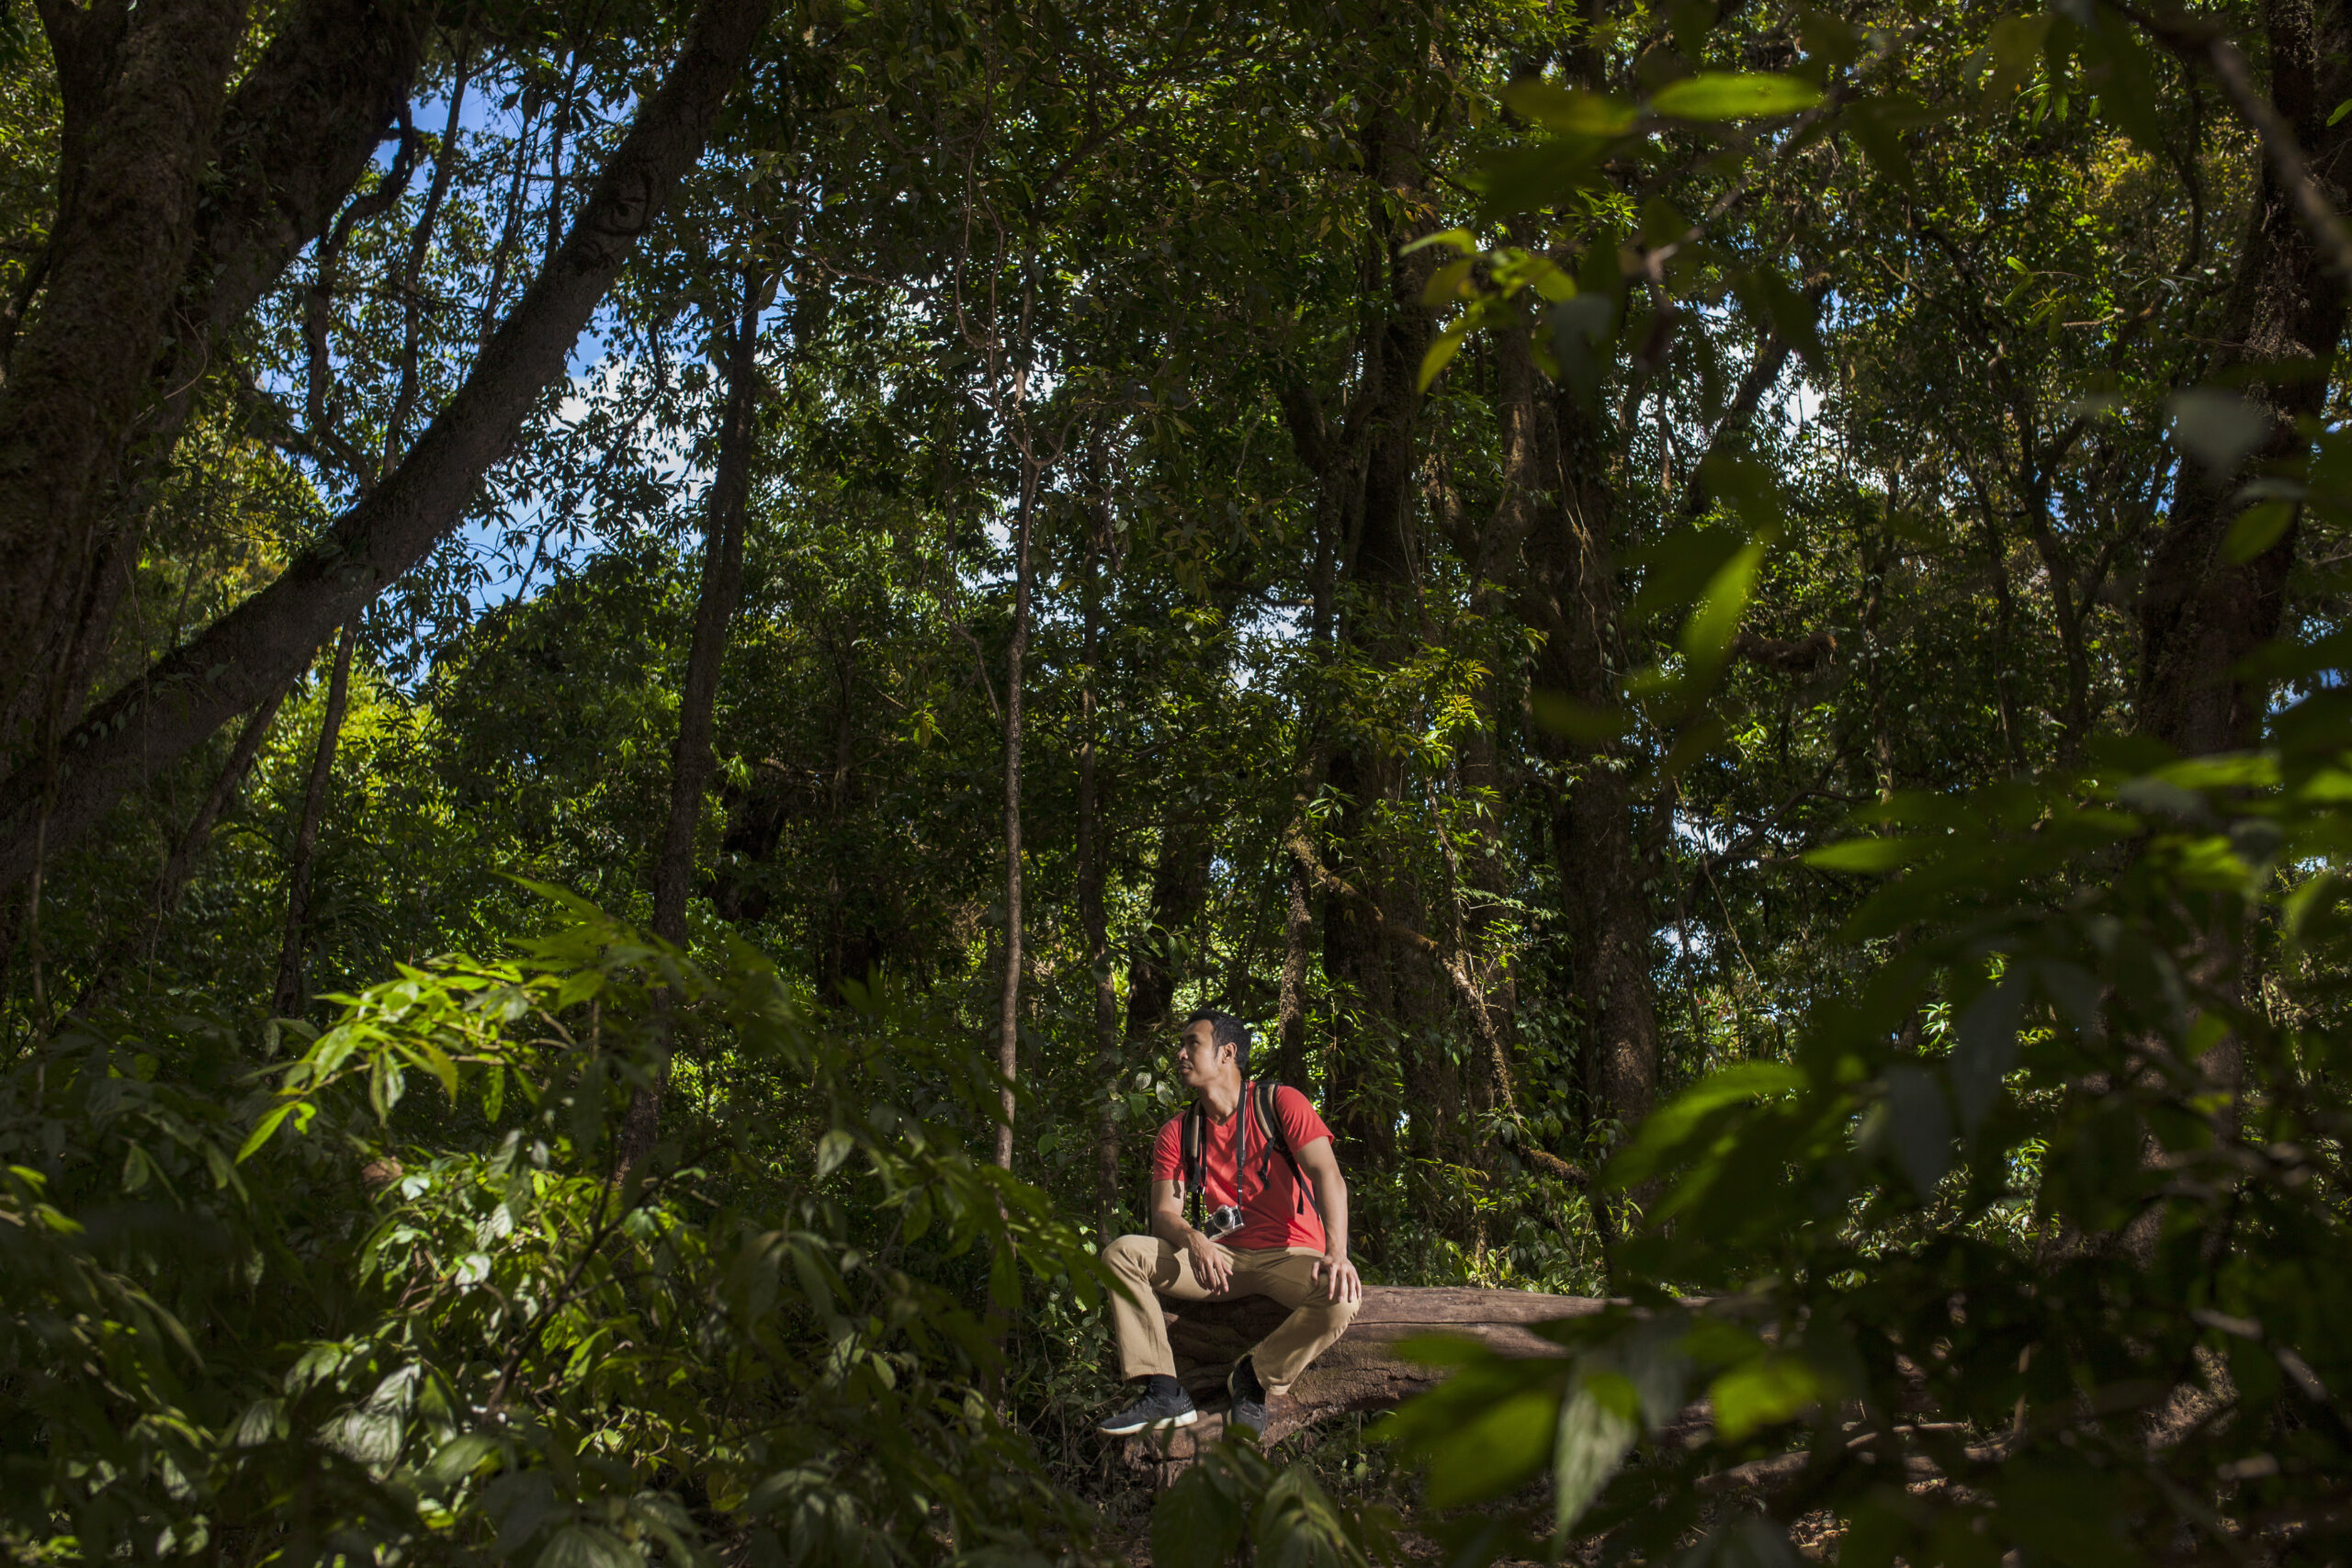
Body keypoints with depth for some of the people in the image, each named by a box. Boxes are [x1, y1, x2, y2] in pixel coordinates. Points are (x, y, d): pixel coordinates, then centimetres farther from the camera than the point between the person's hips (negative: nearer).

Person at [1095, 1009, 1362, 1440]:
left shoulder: (1280, 1103, -2)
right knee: (1121, 1253, -17)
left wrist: (1336, 1252, -29)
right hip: (1222, 1258, 3)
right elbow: (1164, 1214, 2)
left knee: (1340, 1298, -35)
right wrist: (1193, 1239, -24)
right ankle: (1164, 1392, -21)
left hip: (1289, 1257, -3)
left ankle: (1255, 1378, -9)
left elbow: (1328, 1175, -13)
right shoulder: (1177, 1133, 10)